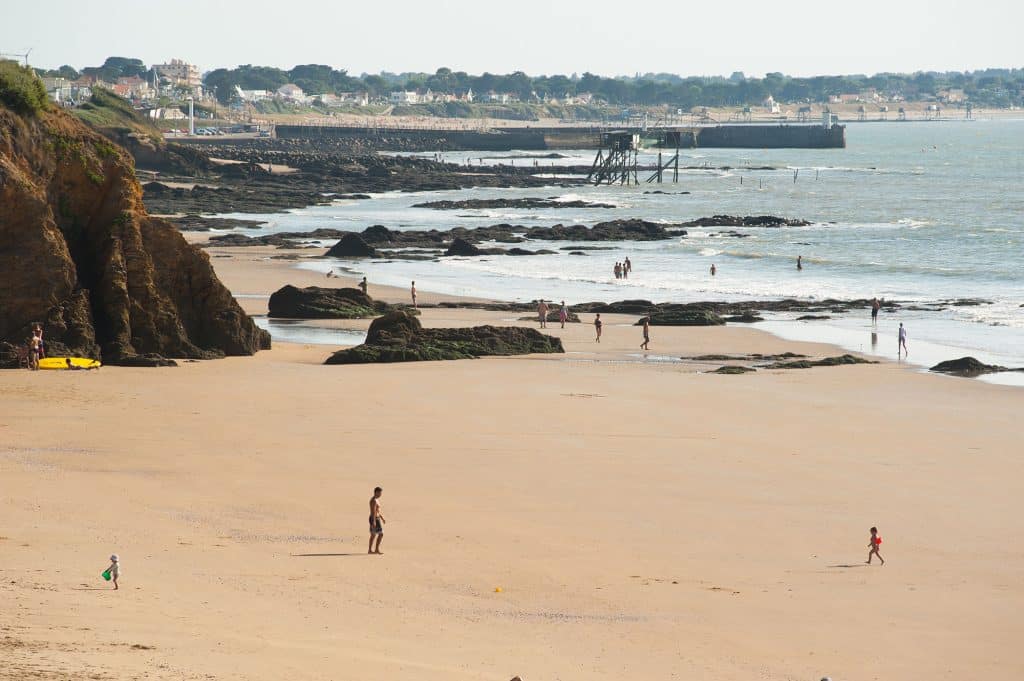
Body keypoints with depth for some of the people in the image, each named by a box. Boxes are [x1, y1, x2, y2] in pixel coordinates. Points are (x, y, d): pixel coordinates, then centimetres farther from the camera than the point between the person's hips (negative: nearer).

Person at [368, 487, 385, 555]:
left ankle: (370, 550, 14)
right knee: (381, 534, -8)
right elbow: (373, 511, -24)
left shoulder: (376, 499, 15)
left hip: (374, 519, 10)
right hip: (375, 519, -10)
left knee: (373, 535, 12)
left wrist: (382, 518, 26)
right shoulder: (374, 501, -18)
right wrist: (374, 521, -27)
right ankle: (377, 549, -7)